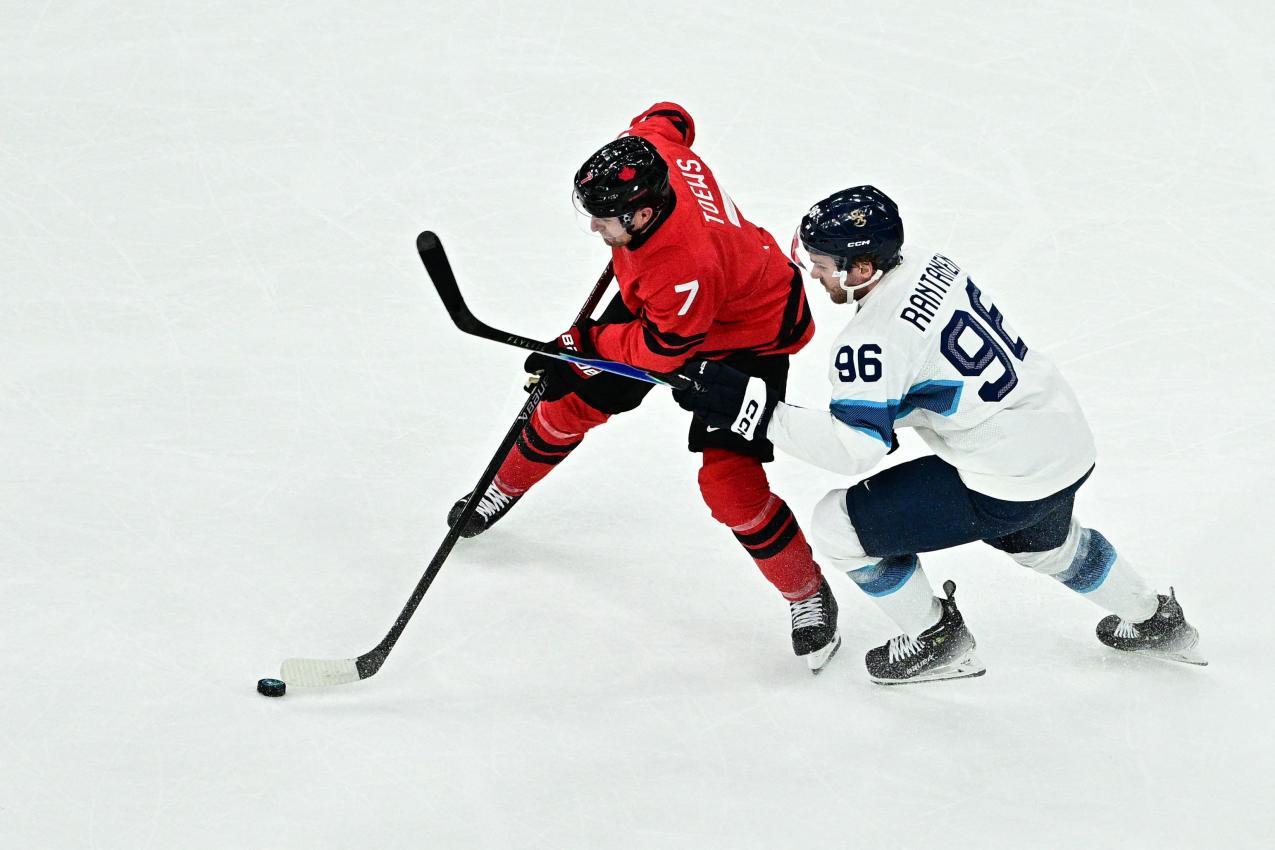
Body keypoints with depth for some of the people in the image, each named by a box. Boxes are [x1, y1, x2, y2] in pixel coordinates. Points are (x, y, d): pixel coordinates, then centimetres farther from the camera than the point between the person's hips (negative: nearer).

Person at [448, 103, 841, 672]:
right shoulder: (652, 148, -26)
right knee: (577, 398, 13)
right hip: (656, 302, 8)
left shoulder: (686, 265, -44)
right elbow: (667, 119, 0)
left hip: (747, 336, -8)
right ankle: (507, 487, 41)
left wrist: (583, 343, -19)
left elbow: (661, 350, -28)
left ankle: (808, 594, 5)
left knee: (728, 480, -16)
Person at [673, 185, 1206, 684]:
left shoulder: (875, 339, -25)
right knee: (1047, 545, 40)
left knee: (839, 524, 0)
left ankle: (937, 643, 18)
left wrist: (752, 407, -28)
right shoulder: (927, 263, 1)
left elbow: (854, 450, -28)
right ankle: (1153, 621, 59)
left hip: (1007, 487, -9)